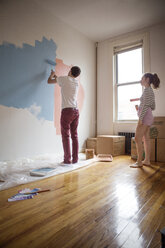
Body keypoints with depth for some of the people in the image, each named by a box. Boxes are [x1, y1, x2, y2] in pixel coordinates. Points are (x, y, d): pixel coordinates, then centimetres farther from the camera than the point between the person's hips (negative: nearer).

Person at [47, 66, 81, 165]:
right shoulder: (77, 81, 16)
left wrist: (52, 75, 37)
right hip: (76, 111, 6)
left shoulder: (64, 79, 1)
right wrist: (55, 75, 47)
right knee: (74, 135, 7)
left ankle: (67, 160, 1)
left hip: (67, 110, -6)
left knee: (66, 135, -2)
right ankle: (75, 159, 12)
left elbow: (49, 81, 16)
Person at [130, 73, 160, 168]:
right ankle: (147, 160, 14)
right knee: (146, 139, 9)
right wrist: (139, 108, 15)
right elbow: (153, 107, 19)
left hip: (145, 116, -10)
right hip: (149, 117, 10)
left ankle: (139, 162, -5)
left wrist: (140, 118, -21)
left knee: (137, 138, -9)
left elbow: (146, 105, -19)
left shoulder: (147, 89, -9)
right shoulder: (151, 91, 19)